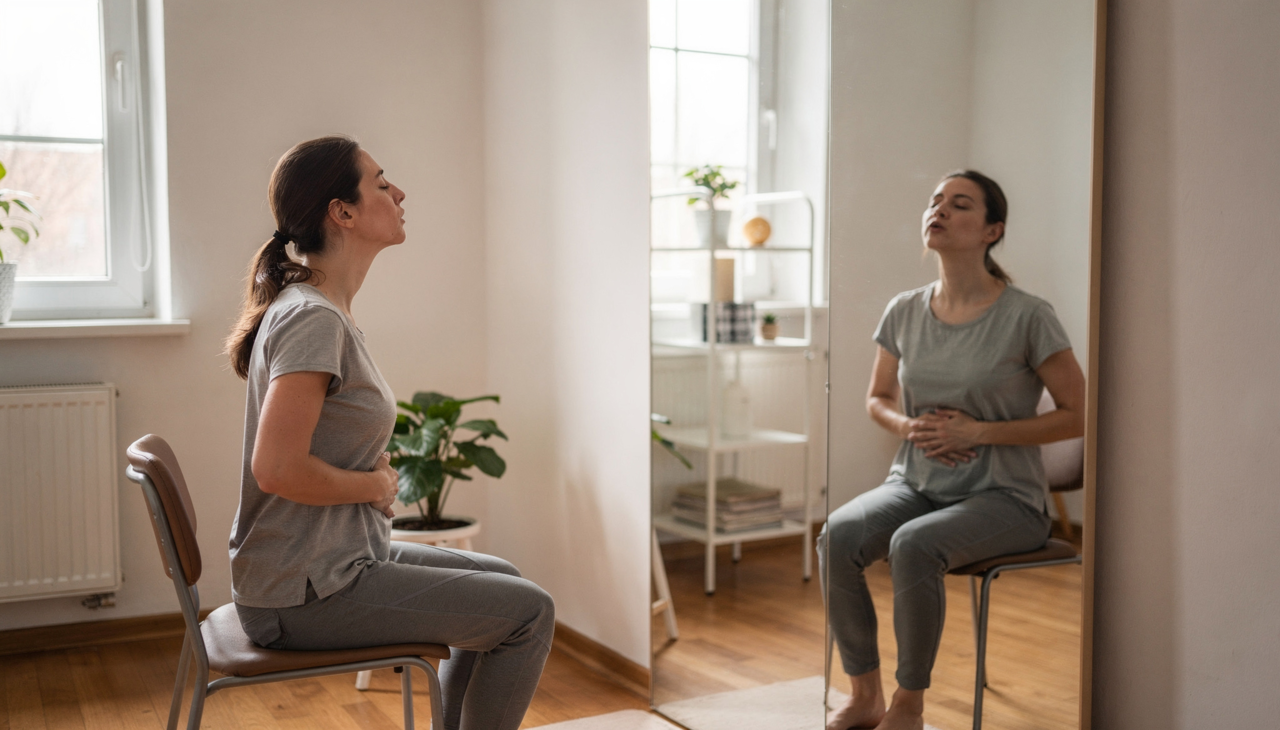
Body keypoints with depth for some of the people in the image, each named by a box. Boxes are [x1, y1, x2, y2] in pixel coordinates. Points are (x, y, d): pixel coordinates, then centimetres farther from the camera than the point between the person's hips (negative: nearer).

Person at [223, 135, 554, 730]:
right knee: (529, 613, -8)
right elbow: (276, 468, -29)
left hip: (340, 556, 10)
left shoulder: (319, 308, 11)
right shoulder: (312, 319, -21)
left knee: (499, 581, 22)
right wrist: (375, 485, -13)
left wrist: (374, 481, 5)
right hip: (305, 593, -10)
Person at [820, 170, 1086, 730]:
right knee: (836, 537, -25)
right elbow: (877, 399, 18)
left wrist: (978, 432, -15)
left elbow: (1077, 416, -7)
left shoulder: (1027, 317, -10)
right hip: (915, 483, 5)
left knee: (913, 545, -33)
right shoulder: (904, 312, 5)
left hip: (1002, 495, -4)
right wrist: (908, 426, -6)